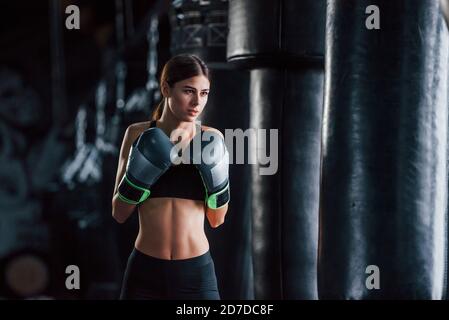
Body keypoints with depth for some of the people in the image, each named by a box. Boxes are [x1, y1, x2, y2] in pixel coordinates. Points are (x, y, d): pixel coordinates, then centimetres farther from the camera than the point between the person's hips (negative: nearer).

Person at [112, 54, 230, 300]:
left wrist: (216, 175, -10)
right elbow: (119, 213, 1)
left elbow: (217, 219, 6)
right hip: (145, 271, 0)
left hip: (196, 272, 0)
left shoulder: (211, 140, 1)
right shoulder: (138, 135, 0)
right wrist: (140, 173, -14)